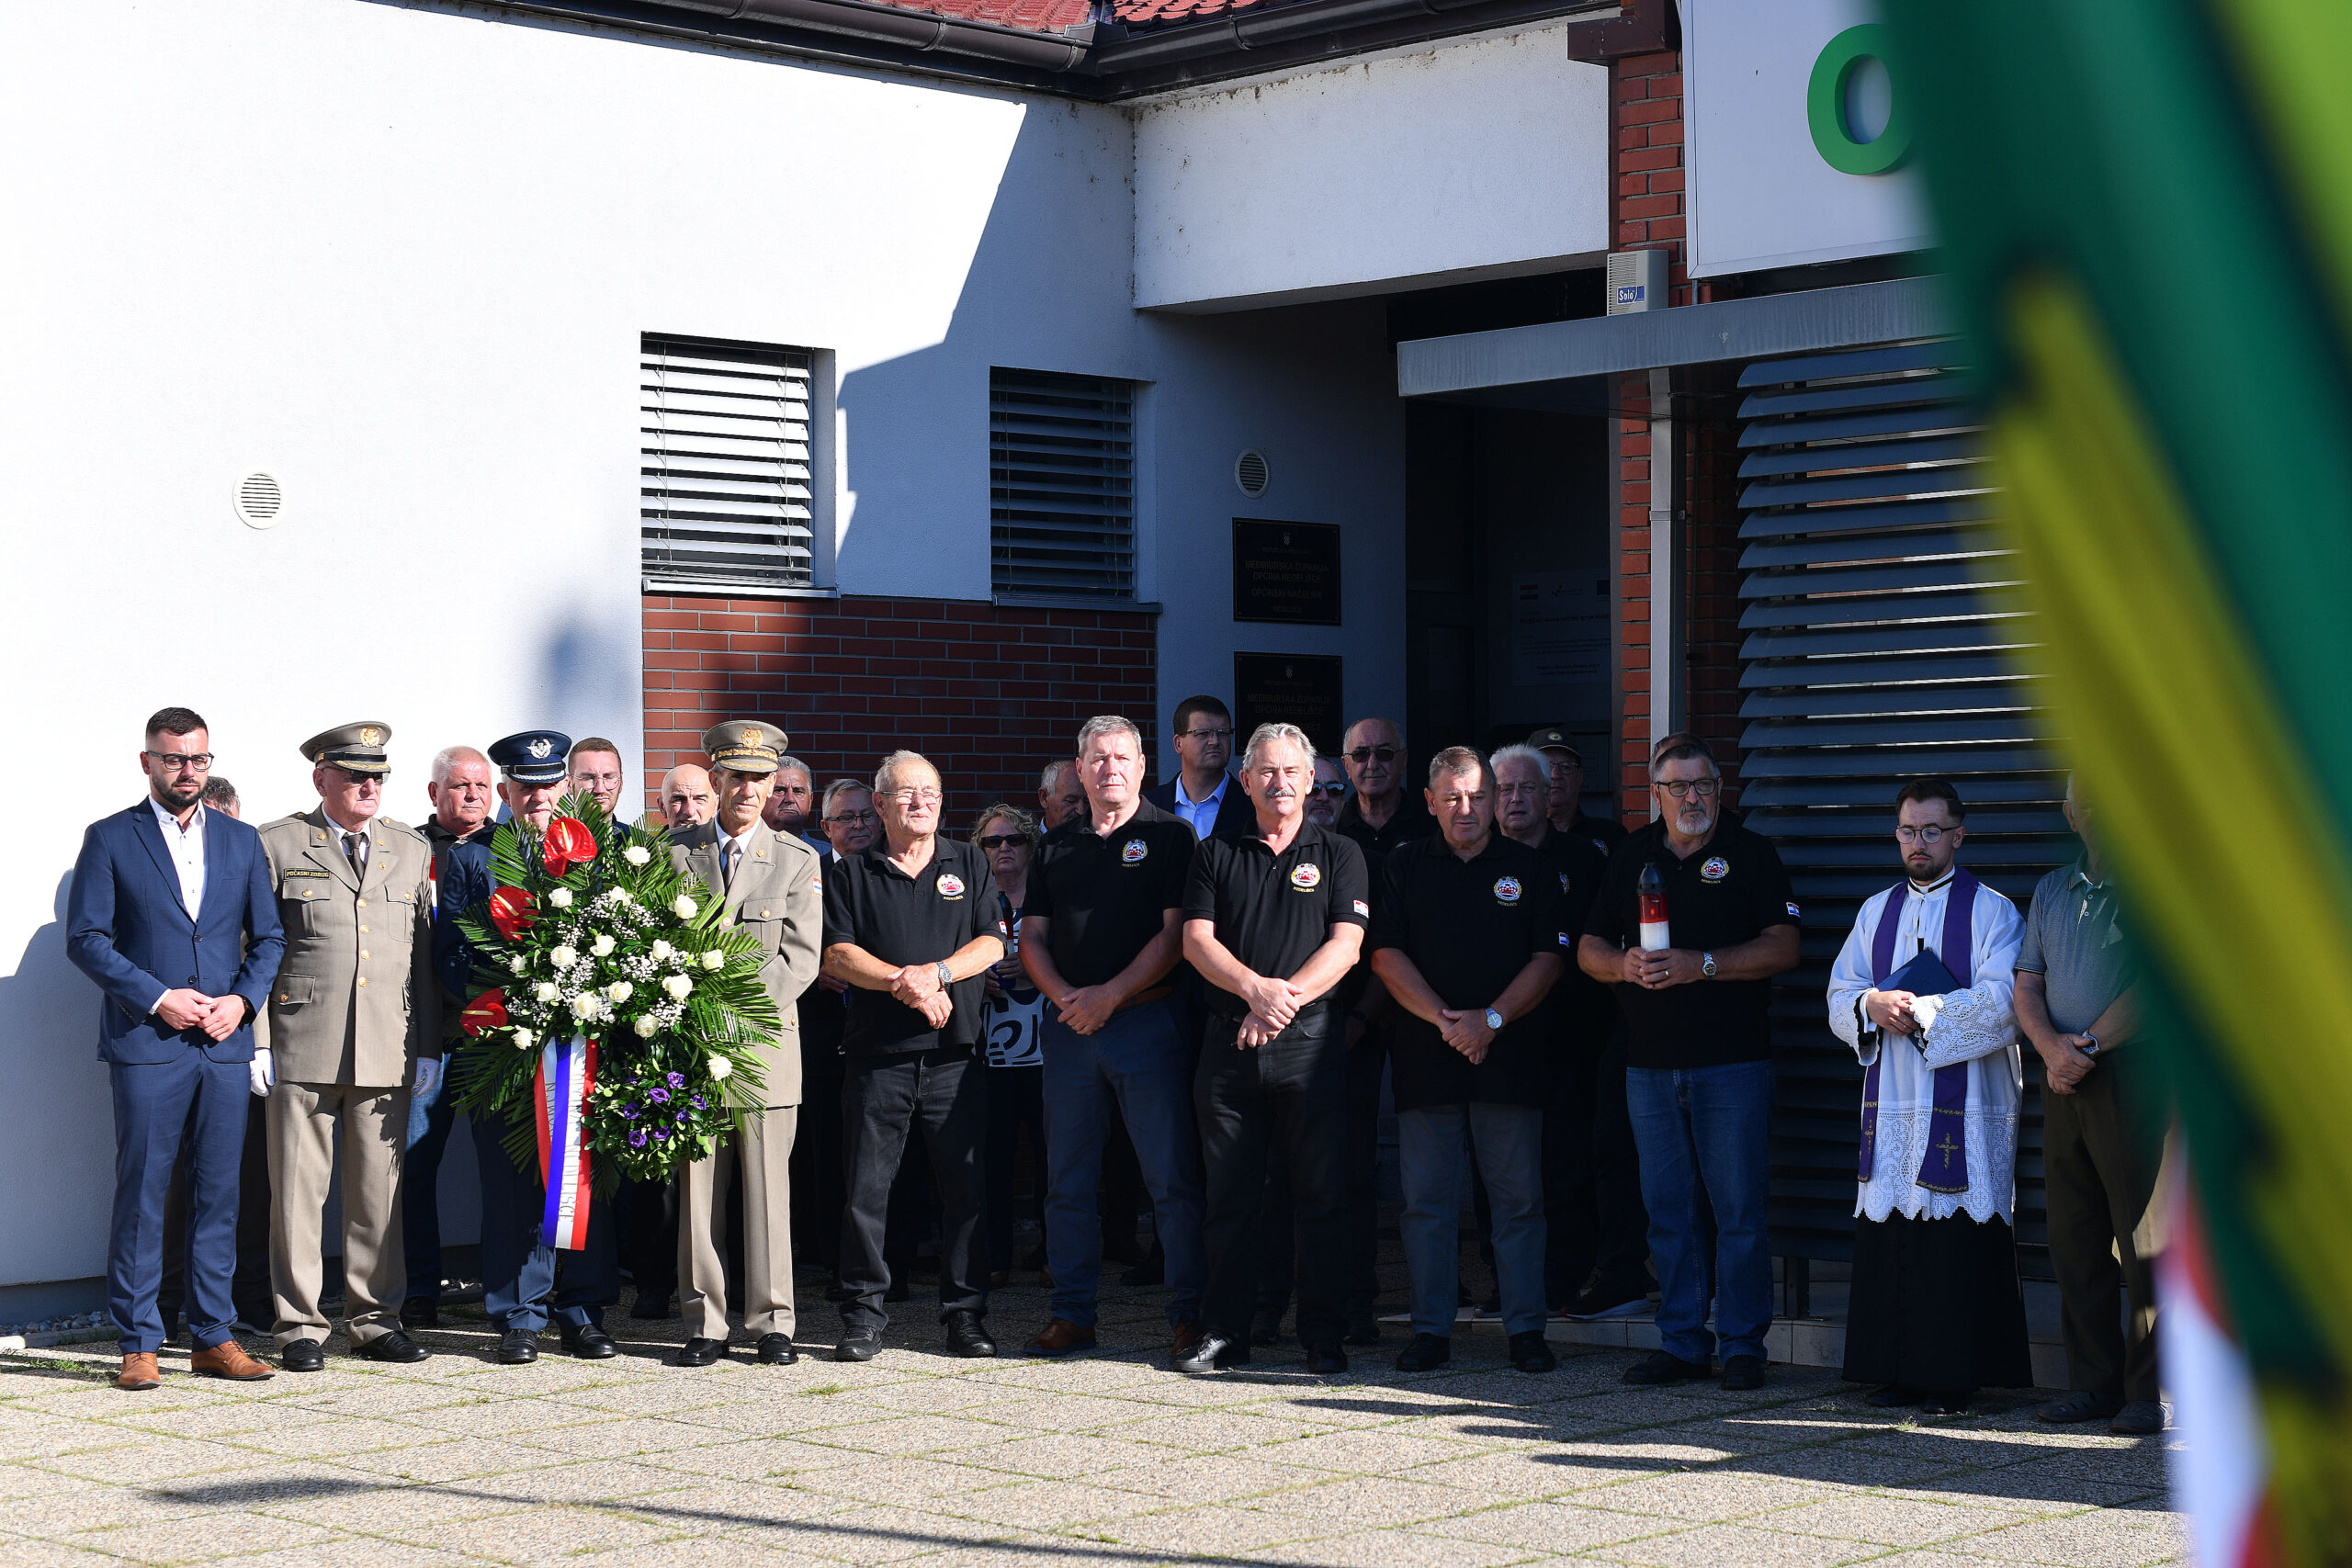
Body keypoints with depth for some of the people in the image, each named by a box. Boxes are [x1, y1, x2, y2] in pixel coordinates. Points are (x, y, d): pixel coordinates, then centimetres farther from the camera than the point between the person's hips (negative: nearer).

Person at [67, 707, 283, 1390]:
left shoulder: (242, 841, 14)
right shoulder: (110, 839, 3)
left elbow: (269, 936, 14)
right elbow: (84, 938, -3)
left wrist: (242, 1000, -4)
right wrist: (157, 998, -11)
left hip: (225, 1045, 3)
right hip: (146, 1044, -3)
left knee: (219, 1193, 4)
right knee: (141, 1194, -2)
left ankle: (213, 1337, 11)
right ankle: (138, 1345, 3)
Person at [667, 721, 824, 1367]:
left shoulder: (798, 859, 7)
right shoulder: (677, 853, 10)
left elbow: (799, 956, -1)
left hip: (766, 1041, -1)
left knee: (768, 1187, -1)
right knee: (698, 1188, 2)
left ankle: (772, 1323, 6)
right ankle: (704, 1325, 7)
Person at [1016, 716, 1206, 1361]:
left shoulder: (1169, 837, 2)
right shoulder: (1058, 846, 16)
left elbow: (1175, 933, -7)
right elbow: (1031, 937, 13)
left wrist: (1111, 995, -13)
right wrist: (1065, 997, -5)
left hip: (1148, 1022, -4)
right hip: (1070, 1027, 5)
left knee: (1172, 1178, -6)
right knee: (1067, 1181, 6)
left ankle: (1188, 1314, -1)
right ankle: (1072, 1315, 13)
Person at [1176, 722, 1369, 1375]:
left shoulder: (1338, 855, 9)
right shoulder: (1216, 855, 12)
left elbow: (1345, 946, -2)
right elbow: (1197, 940, 2)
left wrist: (1286, 998, -15)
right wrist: (1257, 988, -15)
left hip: (1311, 1041, -1)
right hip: (1229, 1045, 1)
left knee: (1320, 1197, -1)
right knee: (1229, 1195, 4)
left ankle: (1323, 1337, 5)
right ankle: (1223, 1332, 11)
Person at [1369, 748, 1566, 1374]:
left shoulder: (1530, 870, 8)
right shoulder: (1405, 868, 9)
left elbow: (1548, 959, 1)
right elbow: (1385, 956, 2)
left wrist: (1491, 1018, -11)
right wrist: (1444, 1019, -10)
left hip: (1509, 1057, -1)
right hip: (1424, 1058, 1)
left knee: (1518, 1199, 0)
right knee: (1428, 1200, 2)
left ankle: (1526, 1329, 6)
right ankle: (1431, 1330, 8)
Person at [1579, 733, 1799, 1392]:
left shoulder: (1751, 853, 3)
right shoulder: (1631, 856, 14)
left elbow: (1782, 947, -6)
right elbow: (1589, 949, 14)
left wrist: (1701, 964, -16)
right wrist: (1626, 965, -8)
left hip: (1734, 1063, -4)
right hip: (1650, 1065, 4)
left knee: (1739, 1208, -4)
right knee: (1668, 1210, 6)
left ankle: (1743, 1344, 3)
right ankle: (1680, 1342, 13)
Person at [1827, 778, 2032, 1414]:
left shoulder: (1991, 912, 2)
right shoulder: (1876, 912, 18)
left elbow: (1999, 1004, -10)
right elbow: (1840, 999, 13)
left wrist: (1915, 1011, -12)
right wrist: (1872, 1005, -9)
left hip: (1966, 1106, -4)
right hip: (1890, 1104, 5)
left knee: (1958, 1238, -6)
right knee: (1887, 1237, 2)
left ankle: (1954, 1378, 0)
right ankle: (1898, 1373, 9)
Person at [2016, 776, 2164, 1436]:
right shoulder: (2052, 890, 19)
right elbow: (2026, 986, 13)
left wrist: (2088, 1045, -13)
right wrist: (2052, 1048, -6)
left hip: (2132, 1077, -6)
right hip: (2063, 1084, 6)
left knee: (2146, 1242, -6)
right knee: (2075, 1239, 7)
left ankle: (2151, 1393, -3)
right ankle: (2092, 1383, 13)